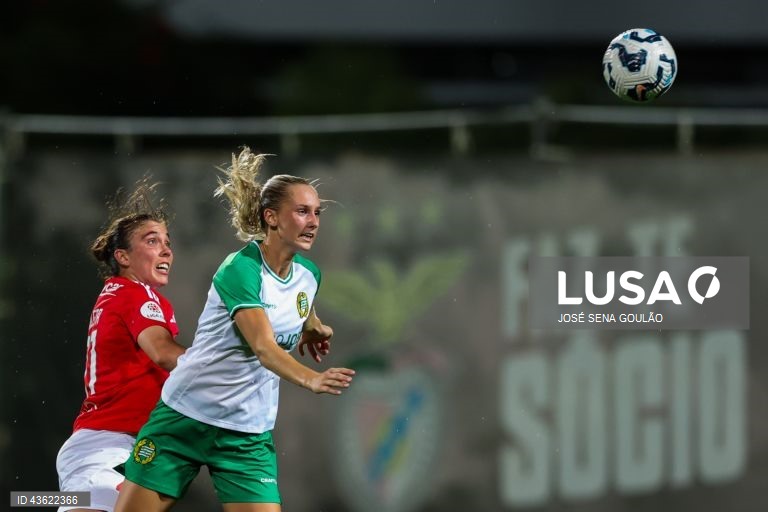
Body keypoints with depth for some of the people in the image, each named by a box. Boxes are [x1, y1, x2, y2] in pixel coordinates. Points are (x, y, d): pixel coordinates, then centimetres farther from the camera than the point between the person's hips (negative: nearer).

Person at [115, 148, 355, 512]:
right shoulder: (239, 270, -19)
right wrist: (312, 379, -48)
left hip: (248, 436, 5)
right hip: (184, 420, -5)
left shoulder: (309, 274, 1)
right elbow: (263, 347, -35)